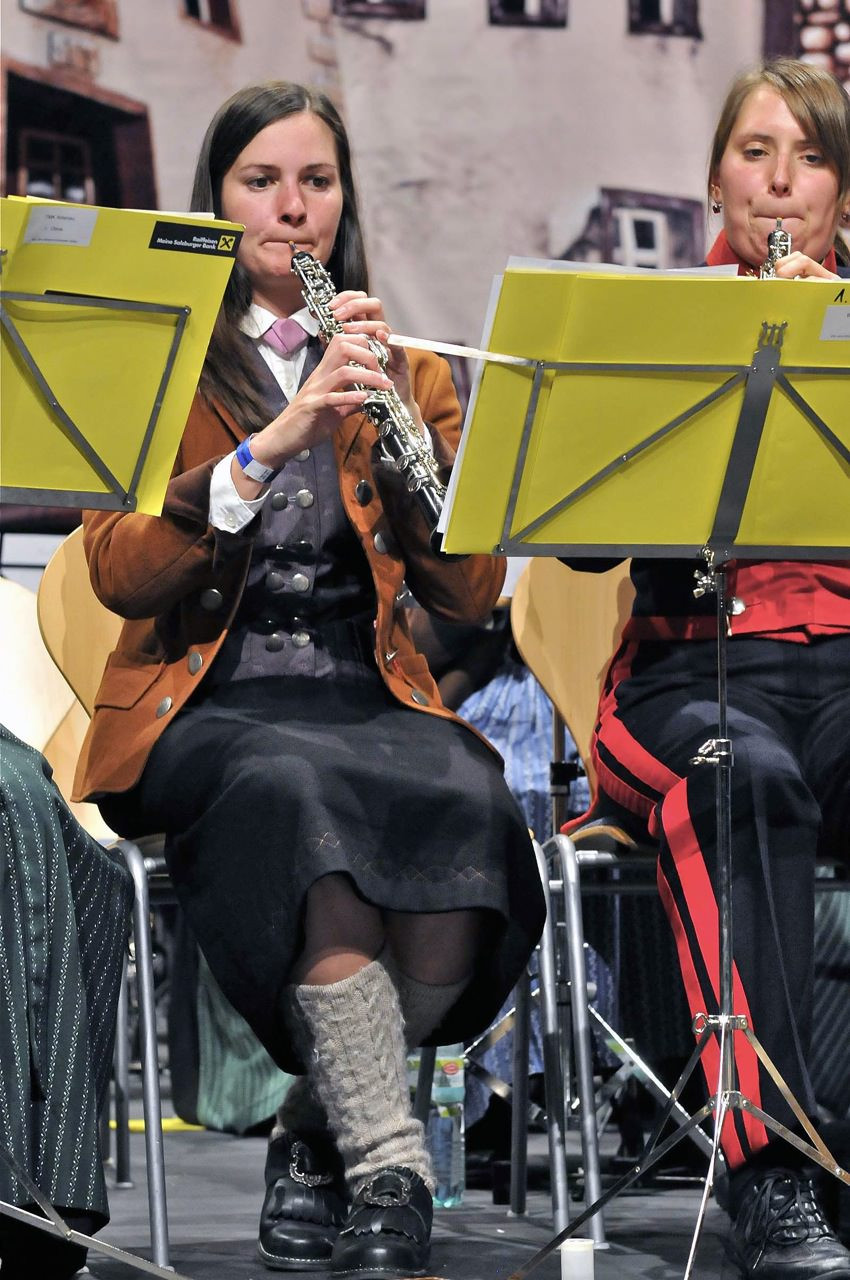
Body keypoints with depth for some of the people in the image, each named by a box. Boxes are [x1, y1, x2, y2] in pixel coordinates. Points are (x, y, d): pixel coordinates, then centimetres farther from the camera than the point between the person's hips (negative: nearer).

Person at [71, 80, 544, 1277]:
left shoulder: (408, 372, 18)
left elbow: (470, 590, 5)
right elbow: (119, 574, -7)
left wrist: (394, 424, -10)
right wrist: (275, 441, -18)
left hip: (369, 692, 3)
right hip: (203, 706, -2)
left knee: (469, 806, -33)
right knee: (299, 791, -38)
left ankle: (317, 1136, -15)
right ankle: (389, 1168, -39)